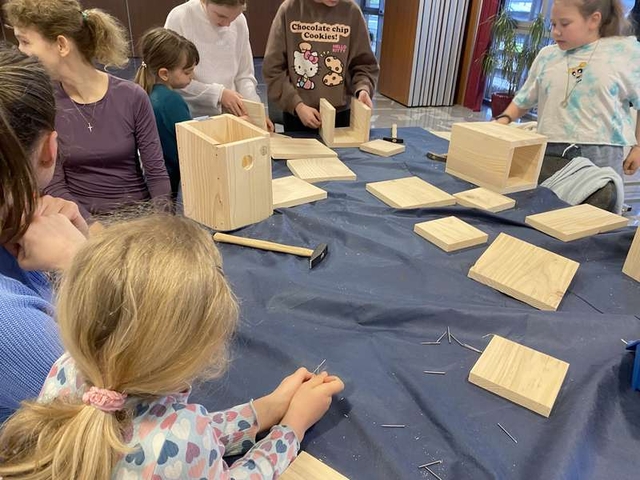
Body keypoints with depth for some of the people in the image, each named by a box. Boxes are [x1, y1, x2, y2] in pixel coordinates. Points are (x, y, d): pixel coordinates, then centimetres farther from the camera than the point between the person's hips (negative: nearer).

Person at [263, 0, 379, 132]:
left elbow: (363, 63, 2)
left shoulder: (351, 11, -3)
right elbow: (273, 68, -6)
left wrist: (363, 89, -18)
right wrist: (297, 105, -16)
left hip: (340, 114, 1)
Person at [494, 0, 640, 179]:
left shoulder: (625, 52, 1)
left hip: (599, 155, -3)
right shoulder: (546, 56, 10)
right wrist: (504, 119, 1)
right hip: (548, 153, 3)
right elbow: (523, 100, 19)